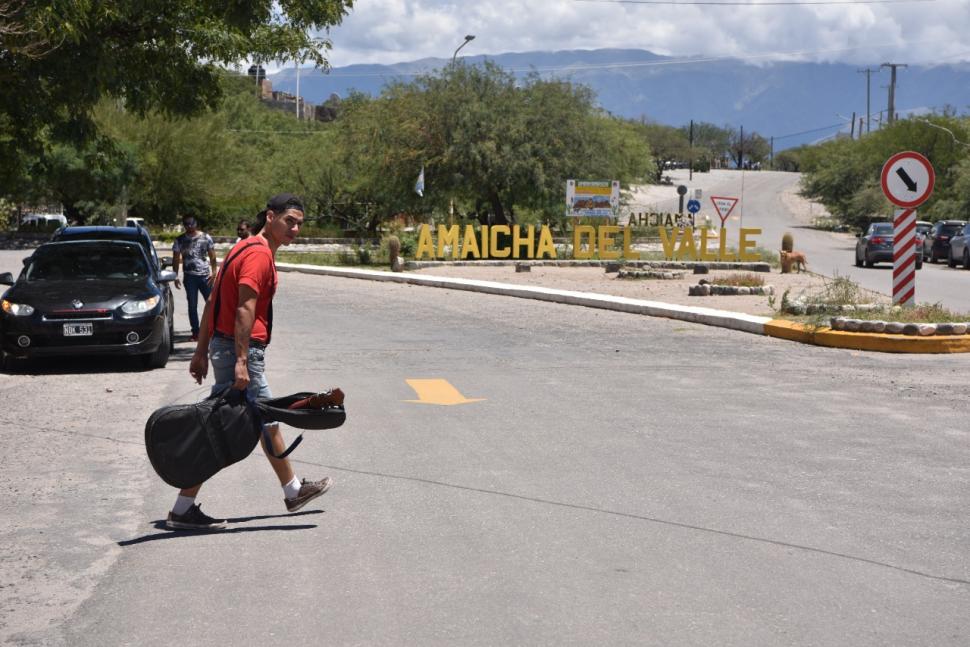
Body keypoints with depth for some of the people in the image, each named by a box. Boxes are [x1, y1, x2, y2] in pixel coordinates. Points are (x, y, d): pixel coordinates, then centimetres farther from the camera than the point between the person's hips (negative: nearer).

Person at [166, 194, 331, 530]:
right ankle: (183, 509, -1)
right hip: (240, 350, -11)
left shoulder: (245, 248, 16)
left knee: (267, 422, 21)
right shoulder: (259, 253, -15)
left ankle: (293, 491, 35)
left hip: (225, 345, 11)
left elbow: (213, 302, 16)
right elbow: (245, 309, -23)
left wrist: (202, 351, 16)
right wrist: (241, 361, -27)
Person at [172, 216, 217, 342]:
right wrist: (175, 277, 1)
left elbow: (212, 257, 5)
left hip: (205, 275, -1)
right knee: (192, 306, 2)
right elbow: (176, 259, 8)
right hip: (190, 276, 1)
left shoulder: (206, 237, 4)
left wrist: (213, 272, -6)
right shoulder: (180, 240, 7)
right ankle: (195, 332, 8)